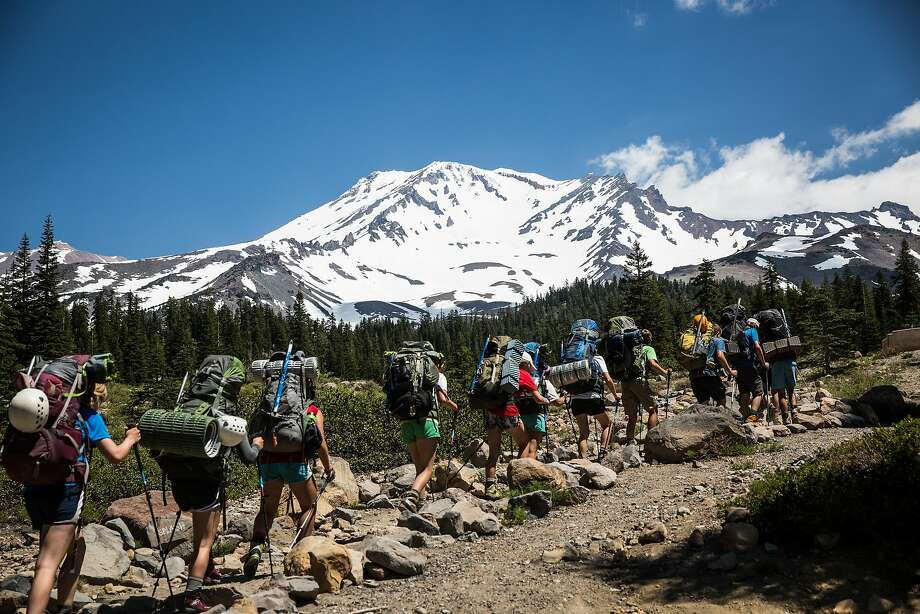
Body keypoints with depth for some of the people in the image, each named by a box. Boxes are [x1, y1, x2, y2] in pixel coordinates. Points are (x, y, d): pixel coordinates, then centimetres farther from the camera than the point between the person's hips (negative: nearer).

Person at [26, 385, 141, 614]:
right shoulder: (88, 415, 4)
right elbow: (115, 455, -1)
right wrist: (130, 439, 17)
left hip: (33, 490, 7)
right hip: (64, 490, -7)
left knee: (76, 548, 23)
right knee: (48, 565, -14)